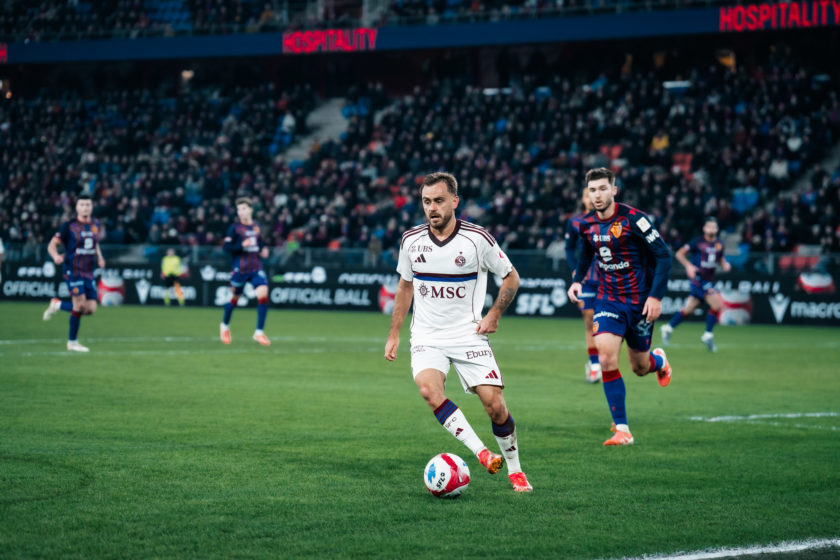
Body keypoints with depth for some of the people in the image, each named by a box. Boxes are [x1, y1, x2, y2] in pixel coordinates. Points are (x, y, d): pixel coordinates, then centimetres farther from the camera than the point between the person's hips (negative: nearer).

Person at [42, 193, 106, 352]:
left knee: (91, 309, -1)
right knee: (80, 304, -15)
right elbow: (52, 245, -4)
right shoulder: (69, 226, -6)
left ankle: (57, 305, 23)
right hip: (73, 270, -6)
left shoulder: (95, 225, 10)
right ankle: (72, 341, 2)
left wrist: (99, 258, 9)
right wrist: (56, 256, -25)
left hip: (88, 272, 6)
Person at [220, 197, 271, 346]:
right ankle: (225, 325, 37)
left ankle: (259, 332, -10)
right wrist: (242, 245, -24)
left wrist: (263, 250, 7)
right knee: (235, 298, 9)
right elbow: (227, 247, -10)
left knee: (263, 294, -15)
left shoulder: (256, 227, 11)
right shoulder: (234, 228, -4)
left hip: (256, 268, 3)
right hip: (240, 269, -3)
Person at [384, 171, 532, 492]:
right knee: (429, 390, -28)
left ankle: (514, 469, 14)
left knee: (494, 404, -9)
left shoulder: (477, 239, -8)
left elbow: (511, 278, 6)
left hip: (469, 335, -1)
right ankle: (481, 452, -24)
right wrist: (394, 334, 15)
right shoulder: (411, 240, 1)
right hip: (427, 337, 2)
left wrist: (494, 314, -6)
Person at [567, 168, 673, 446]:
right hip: (608, 300, 3)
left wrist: (656, 296, -19)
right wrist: (577, 280, 4)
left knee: (640, 368, 8)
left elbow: (663, 255, -13)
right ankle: (622, 429, -8)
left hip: (640, 302, -3)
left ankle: (659, 360, 49)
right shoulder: (587, 224, 0)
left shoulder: (633, 219, -17)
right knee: (606, 359, -17)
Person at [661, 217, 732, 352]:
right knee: (717, 304, -15)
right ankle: (708, 335, -3)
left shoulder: (719, 245, 9)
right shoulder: (697, 242, -8)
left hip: (709, 280, 6)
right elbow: (679, 253, -4)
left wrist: (725, 264, 4)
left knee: (688, 309, 11)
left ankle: (668, 329, 25)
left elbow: (720, 258, 26)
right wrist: (688, 265, -19)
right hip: (698, 277, -6)